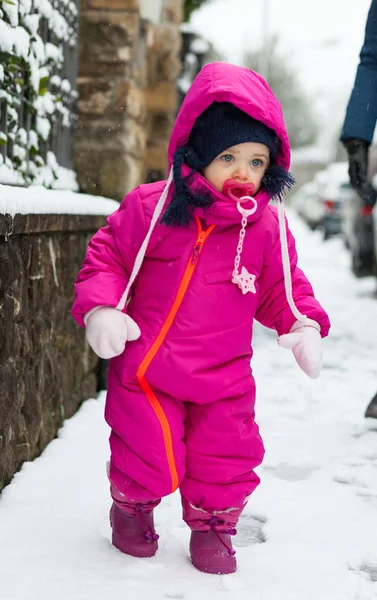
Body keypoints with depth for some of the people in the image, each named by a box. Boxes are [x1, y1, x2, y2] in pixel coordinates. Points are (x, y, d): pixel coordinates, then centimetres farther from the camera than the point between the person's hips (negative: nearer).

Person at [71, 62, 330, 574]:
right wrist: (99, 309, -15)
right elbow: (107, 256, -1)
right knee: (147, 454, 6)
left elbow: (283, 287, 8)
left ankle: (212, 524, 33)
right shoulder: (150, 207, -10)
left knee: (226, 458, 6)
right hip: (145, 367, -2)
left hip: (223, 377, 2)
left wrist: (303, 325, -9)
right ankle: (132, 506, 39)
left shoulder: (267, 227, -2)